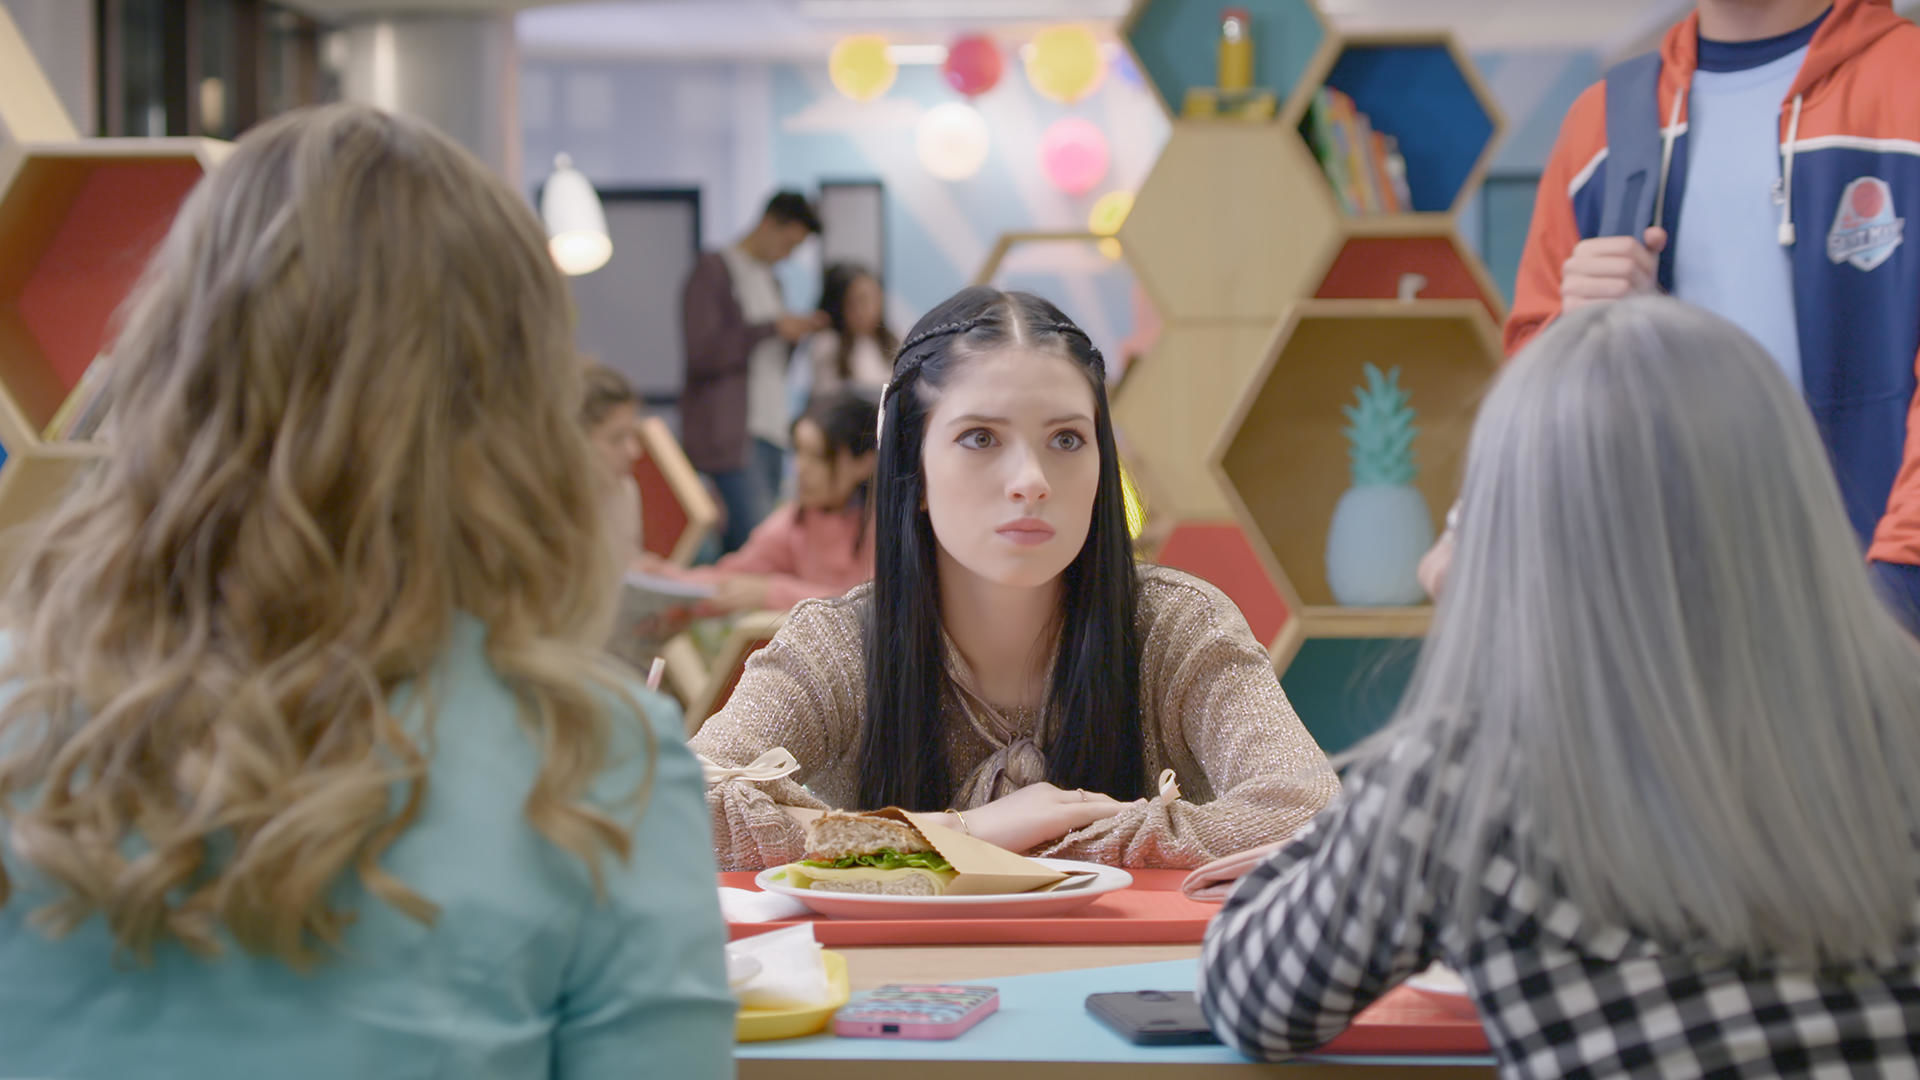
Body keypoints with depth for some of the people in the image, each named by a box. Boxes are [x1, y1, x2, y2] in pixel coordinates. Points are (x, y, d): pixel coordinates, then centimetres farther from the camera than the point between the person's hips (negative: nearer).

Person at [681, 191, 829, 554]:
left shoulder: (769, 279, 22)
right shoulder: (714, 271, -2)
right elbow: (702, 353, -14)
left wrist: (796, 331, 7)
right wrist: (773, 328, -15)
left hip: (770, 429, 8)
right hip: (730, 433, -8)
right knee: (756, 535, -19)